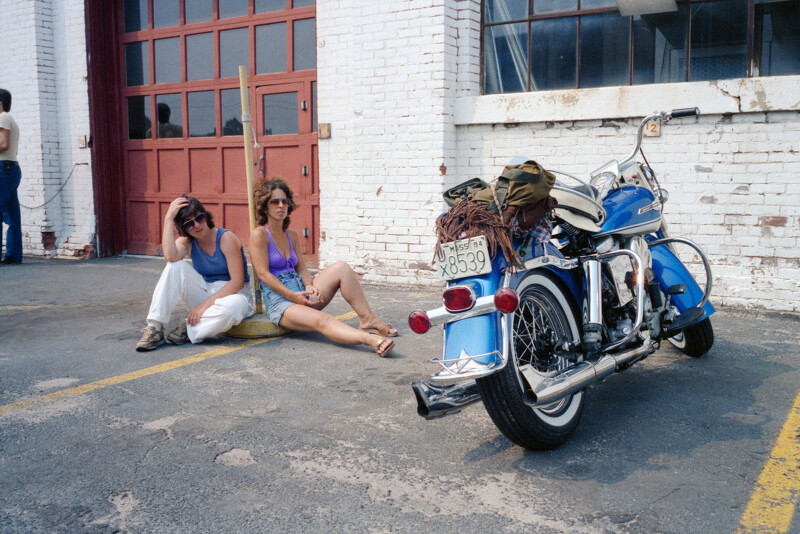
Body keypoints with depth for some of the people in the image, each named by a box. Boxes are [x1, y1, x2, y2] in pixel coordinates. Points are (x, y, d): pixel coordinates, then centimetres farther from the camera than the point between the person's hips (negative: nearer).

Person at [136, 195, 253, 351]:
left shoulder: (226, 238, -14)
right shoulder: (187, 242, 1)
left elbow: (237, 282, -19)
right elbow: (170, 256, -26)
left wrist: (205, 304, -23)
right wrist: (169, 218, -21)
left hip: (231, 293, -4)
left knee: (233, 306, -42)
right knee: (175, 266, -20)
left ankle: (188, 329, -19)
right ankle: (154, 328, -21)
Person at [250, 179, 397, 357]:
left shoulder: (291, 236, 19)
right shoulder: (259, 234, -2)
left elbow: (301, 267, 14)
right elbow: (263, 273, -11)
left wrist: (309, 287, -10)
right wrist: (293, 296, -19)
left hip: (301, 293, 7)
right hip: (279, 302, -7)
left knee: (340, 268, -14)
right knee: (320, 320, -37)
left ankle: (367, 320, -21)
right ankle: (370, 339, -63)